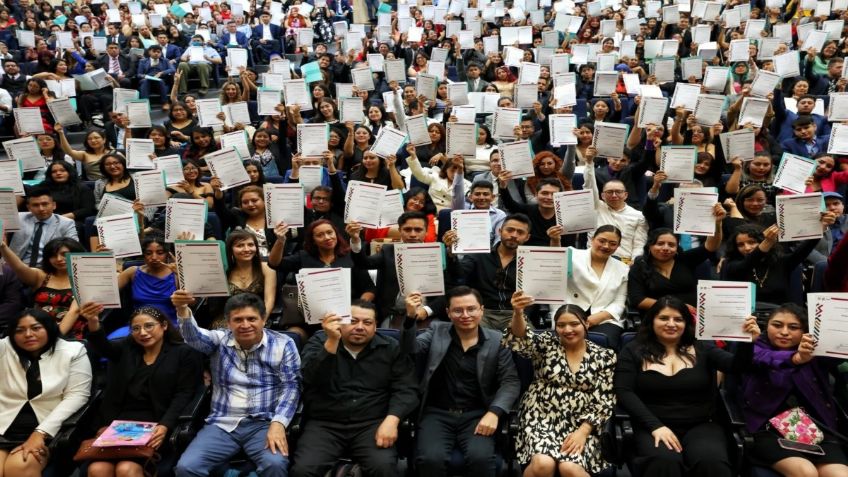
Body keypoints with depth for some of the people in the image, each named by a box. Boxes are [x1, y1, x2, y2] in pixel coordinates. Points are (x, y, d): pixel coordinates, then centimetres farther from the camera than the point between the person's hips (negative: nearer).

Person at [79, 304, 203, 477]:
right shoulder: (125, 348, 17)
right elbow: (102, 346, -6)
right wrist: (93, 322, -28)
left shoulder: (184, 353, 5)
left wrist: (165, 426, -19)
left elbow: (183, 395, -3)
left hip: (155, 425, -4)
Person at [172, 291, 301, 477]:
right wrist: (182, 309, -36)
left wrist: (278, 423, -19)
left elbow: (290, 387, -3)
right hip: (222, 424, 3)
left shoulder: (283, 344, 1)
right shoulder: (220, 340, 7)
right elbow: (194, 337, -14)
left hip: (264, 424, -2)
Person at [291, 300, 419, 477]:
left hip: (371, 424, 0)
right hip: (324, 424, 1)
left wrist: (392, 420, -17)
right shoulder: (319, 343, 6)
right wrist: (332, 341, -24)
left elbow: (405, 388, 0)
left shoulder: (390, 349, 8)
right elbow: (312, 379, -12)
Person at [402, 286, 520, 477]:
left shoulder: (497, 340, 5)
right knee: (430, 459, -27)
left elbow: (511, 382, 1)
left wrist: (494, 412, -15)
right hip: (437, 414, 0)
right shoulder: (437, 330, 9)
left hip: (477, 415, 0)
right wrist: (411, 317, -21)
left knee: (480, 458, -28)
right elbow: (410, 349, -5)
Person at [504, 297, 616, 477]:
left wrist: (583, 431, -11)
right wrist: (518, 313, -37)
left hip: (581, 425, 0)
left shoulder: (604, 356, 5)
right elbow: (521, 338, -16)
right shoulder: (546, 344, 5)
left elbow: (604, 401, 2)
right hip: (542, 419, 0)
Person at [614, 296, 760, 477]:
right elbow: (624, 392, -2)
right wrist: (655, 426, -13)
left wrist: (747, 342, -24)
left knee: (712, 462, -30)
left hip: (701, 426, 2)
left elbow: (735, 365, -3)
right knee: (664, 462, -34)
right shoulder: (634, 351, 7)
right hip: (653, 426, -2)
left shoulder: (701, 349, 12)